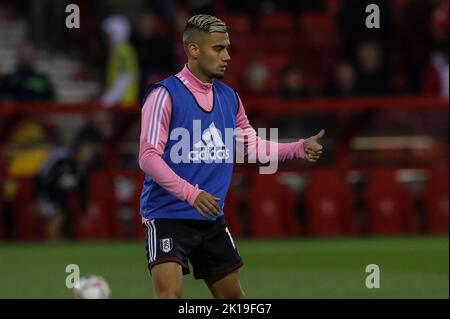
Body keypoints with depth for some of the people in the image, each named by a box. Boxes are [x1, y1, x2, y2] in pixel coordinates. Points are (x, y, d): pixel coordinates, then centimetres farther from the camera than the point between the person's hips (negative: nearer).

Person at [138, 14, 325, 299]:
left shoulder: (229, 97, 10)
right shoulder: (165, 94, -12)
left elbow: (253, 145, 23)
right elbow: (148, 156, -18)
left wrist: (300, 148, 8)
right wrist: (190, 193, -28)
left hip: (211, 218, 7)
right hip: (167, 215, -7)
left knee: (232, 294, 12)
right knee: (170, 292, -22)